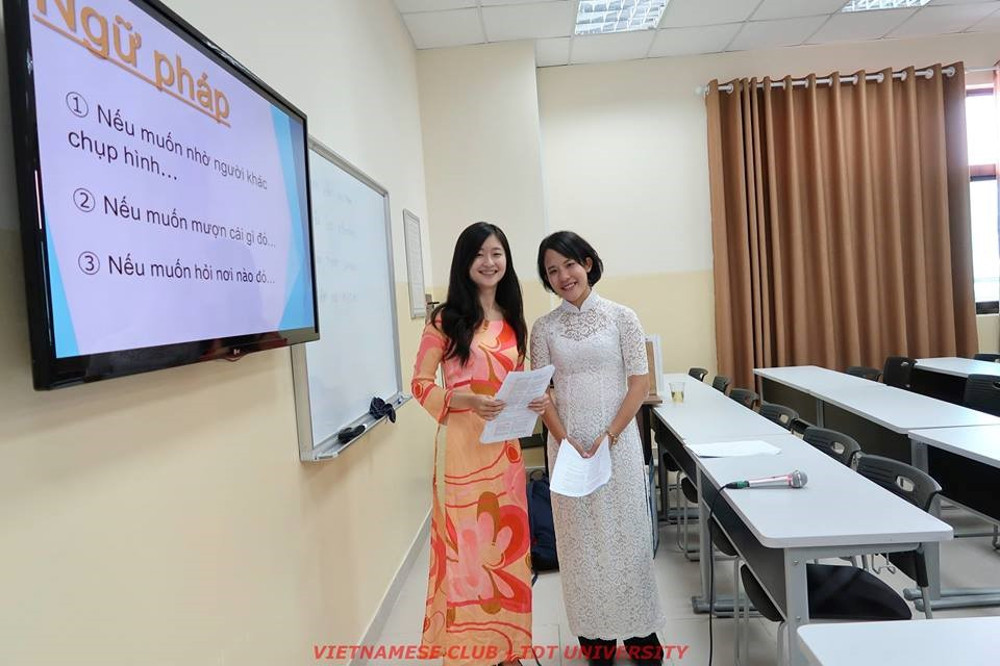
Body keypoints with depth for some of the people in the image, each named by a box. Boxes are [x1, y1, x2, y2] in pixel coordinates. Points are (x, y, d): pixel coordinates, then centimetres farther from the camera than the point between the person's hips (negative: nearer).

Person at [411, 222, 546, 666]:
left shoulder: (513, 320, 11)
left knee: (506, 541, 13)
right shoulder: (446, 319, -5)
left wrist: (535, 400, -3)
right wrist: (466, 400, -21)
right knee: (465, 545, 2)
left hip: (505, 446, 5)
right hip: (462, 445, -5)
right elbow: (420, 383, -7)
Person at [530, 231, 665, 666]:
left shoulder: (621, 317, -1)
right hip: (567, 443, 1)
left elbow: (639, 383, -3)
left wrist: (609, 436, -12)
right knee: (580, 541, 8)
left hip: (618, 440, -1)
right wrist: (566, 442, -11)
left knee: (625, 533, 6)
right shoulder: (543, 328, 3)